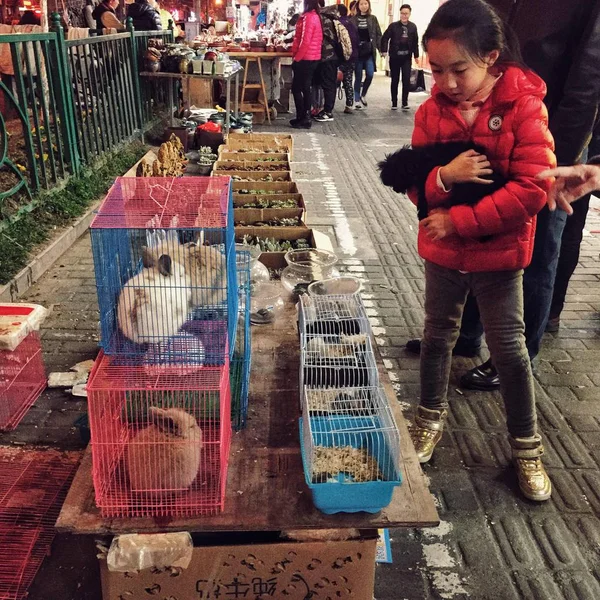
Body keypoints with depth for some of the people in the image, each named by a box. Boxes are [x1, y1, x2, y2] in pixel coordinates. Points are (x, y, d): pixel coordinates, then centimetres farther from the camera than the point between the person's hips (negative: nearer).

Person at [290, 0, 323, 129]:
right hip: (313, 58, 9)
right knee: (305, 88, 13)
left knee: (296, 88, -3)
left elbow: (305, 41, -21)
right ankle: (305, 117, 17)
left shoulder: (308, 18, -16)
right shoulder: (316, 16, 12)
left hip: (305, 59, -9)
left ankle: (303, 119, -1)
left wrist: (296, 58, -14)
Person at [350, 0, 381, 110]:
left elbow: (378, 35, 6)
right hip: (357, 51, -1)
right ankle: (357, 100, 12)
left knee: (370, 74, -8)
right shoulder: (353, 19, 2)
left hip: (369, 51, 1)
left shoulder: (373, 18, 7)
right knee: (358, 77, 3)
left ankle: (363, 94, 16)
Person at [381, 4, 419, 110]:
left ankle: (405, 103, 1)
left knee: (406, 80, -8)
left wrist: (416, 55, 6)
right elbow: (385, 38, -7)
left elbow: (415, 42, 7)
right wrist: (384, 51, -19)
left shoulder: (413, 27, 3)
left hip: (407, 57, 1)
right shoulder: (393, 26, -3)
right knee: (395, 81, 7)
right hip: (394, 57, -1)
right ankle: (394, 103, 16)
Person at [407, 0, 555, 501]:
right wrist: (444, 177, -24)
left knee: (509, 348, 7)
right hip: (442, 251, 4)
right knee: (438, 334, 17)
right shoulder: (432, 110, -4)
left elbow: (531, 189, -21)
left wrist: (459, 221, -23)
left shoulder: (524, 107, -15)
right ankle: (431, 417, 39)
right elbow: (414, 183, -2)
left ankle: (527, 446, 26)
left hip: (499, 253, -3)